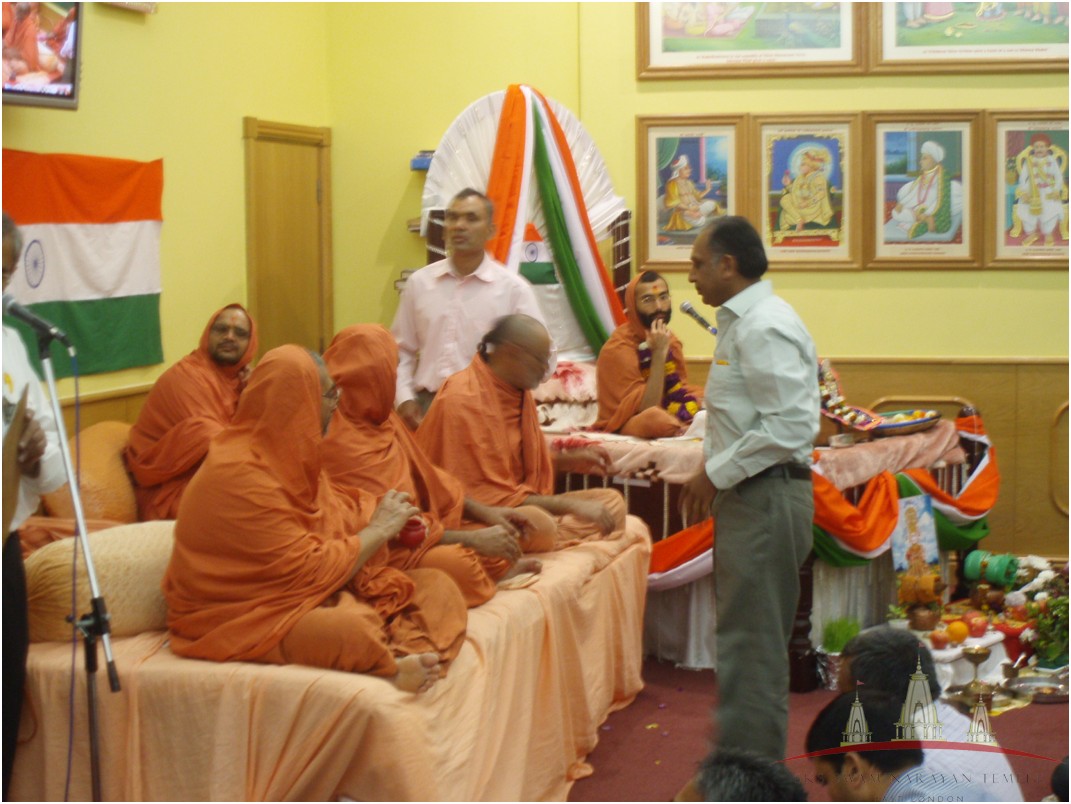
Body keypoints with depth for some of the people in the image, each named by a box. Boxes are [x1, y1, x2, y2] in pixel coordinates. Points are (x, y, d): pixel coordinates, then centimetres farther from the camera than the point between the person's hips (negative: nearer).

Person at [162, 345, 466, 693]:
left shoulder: (291, 456, 9)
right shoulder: (240, 477, -21)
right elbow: (309, 570, -21)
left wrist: (388, 521, -3)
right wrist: (378, 530, -10)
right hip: (241, 616, -10)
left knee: (437, 586, -5)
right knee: (351, 630, -41)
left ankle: (396, 661, -30)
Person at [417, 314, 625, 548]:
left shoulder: (518, 392, 8)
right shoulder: (464, 400, -19)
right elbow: (488, 493, -22)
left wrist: (568, 460, 8)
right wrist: (571, 505, -20)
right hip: (469, 517, -10)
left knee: (611, 502, 0)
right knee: (537, 524, -39)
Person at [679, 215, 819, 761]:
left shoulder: (763, 328, -17)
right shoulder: (743, 322, 16)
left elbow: (791, 426, -24)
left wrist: (716, 474, -17)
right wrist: (713, 475, 12)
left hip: (766, 497, -11)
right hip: (752, 496, 11)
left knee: (751, 649, -6)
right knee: (750, 642, 16)